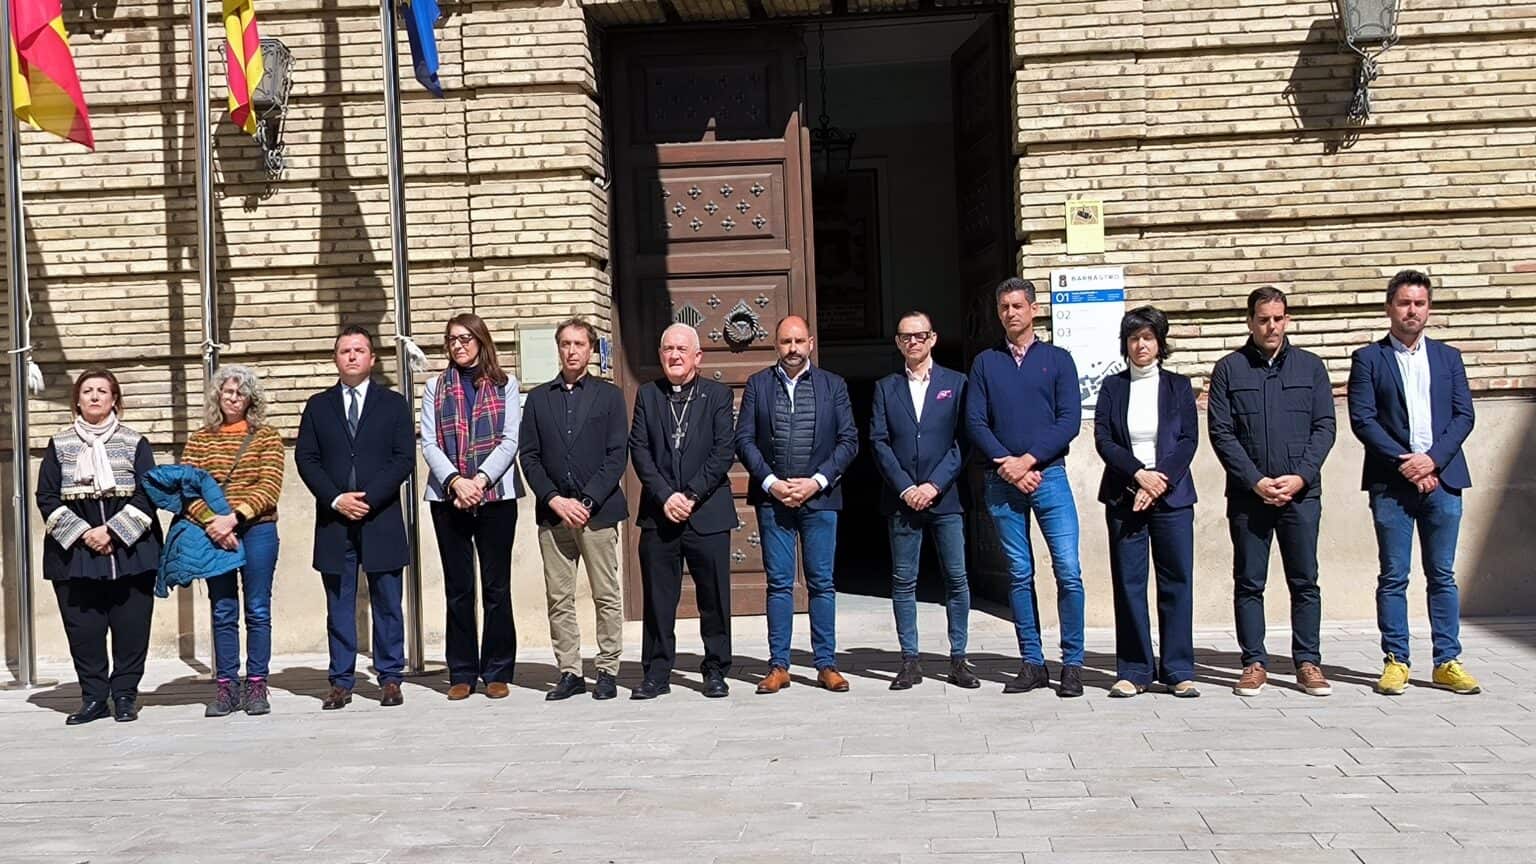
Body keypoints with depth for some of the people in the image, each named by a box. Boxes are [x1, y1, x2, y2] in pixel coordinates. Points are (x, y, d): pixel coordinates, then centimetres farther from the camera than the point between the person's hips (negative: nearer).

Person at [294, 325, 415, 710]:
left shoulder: (393, 403, 7)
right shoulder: (318, 406, 11)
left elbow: (404, 459, 0)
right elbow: (305, 459, 5)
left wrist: (369, 499, -10)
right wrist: (336, 499, -9)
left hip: (381, 519, -1)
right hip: (333, 521, 1)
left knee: (387, 603, 3)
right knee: (339, 606, 5)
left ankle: (390, 678, 10)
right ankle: (341, 681, 10)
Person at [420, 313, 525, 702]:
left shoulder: (504, 385, 8)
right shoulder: (435, 388, 11)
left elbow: (510, 441, 0)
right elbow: (429, 442, 2)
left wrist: (480, 479, -13)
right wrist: (455, 481, -13)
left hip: (496, 495, -1)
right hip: (448, 496, 1)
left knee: (496, 586, 1)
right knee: (458, 587, 5)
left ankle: (497, 672, 8)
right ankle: (462, 673, 11)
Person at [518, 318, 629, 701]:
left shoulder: (609, 396, 7)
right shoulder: (539, 398, 13)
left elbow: (617, 455, -1)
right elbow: (528, 455, 7)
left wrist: (587, 501, -10)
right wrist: (554, 500, -6)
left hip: (597, 510, -2)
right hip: (553, 511, 2)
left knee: (607, 596, 0)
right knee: (559, 598, 3)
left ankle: (608, 671, 7)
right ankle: (569, 672, 10)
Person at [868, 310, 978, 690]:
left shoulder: (955, 383, 7)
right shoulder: (885, 387, 11)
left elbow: (963, 440, 0)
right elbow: (878, 441, 3)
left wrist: (935, 485, -10)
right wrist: (905, 488, -8)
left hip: (945, 497, -1)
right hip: (902, 498, 1)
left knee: (956, 579, 0)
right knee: (903, 581, 2)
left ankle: (958, 659, 8)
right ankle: (910, 661, 8)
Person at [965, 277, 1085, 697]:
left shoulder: (1057, 359, 8)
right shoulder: (985, 363, 11)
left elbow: (1069, 421, -1)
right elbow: (975, 423, 4)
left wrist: (1028, 460, -11)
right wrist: (1007, 465, -9)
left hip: (1049, 476, -1)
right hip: (1002, 483, 2)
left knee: (1068, 572, -7)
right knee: (1020, 575, 5)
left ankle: (1072, 664, 1)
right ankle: (1032, 663, 11)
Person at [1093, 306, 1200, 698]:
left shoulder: (1178, 386, 8)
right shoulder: (1112, 387, 9)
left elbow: (1189, 440, 1)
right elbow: (1103, 439, 0)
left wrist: (1160, 479, -12)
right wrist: (1139, 473, -13)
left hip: (1171, 496, 0)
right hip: (1124, 498, 0)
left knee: (1177, 582, 0)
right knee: (1128, 584, 1)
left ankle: (1178, 671, 7)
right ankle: (1134, 671, 7)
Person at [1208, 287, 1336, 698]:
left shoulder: (1310, 366, 9)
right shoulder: (1229, 369, 5)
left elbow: (1324, 427, 5)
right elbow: (1221, 433, -1)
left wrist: (1301, 477, -8)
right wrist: (1256, 481, -10)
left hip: (1301, 493, 1)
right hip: (1248, 494, -1)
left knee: (1305, 581, 4)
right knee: (1248, 583, 3)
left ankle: (1308, 663, 12)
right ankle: (1254, 663, 10)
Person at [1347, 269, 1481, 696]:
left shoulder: (1448, 357, 14)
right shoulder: (1368, 358, 5)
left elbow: (1464, 415, 6)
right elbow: (1362, 419, -4)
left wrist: (1433, 460, -9)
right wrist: (1403, 463, -12)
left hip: (1442, 479, 2)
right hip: (1391, 484, -2)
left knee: (1442, 576, 5)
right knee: (1393, 577, 1)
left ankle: (1447, 662, 10)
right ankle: (1395, 661, 7)